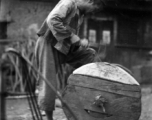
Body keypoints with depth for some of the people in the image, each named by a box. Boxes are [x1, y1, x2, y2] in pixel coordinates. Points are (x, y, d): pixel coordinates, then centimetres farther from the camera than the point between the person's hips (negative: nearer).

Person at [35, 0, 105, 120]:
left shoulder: (81, 13, 13)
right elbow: (52, 20, -29)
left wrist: (79, 42, -5)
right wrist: (71, 36, -26)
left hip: (64, 47, 8)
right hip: (49, 44, -8)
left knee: (89, 54, -2)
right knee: (49, 83, -6)